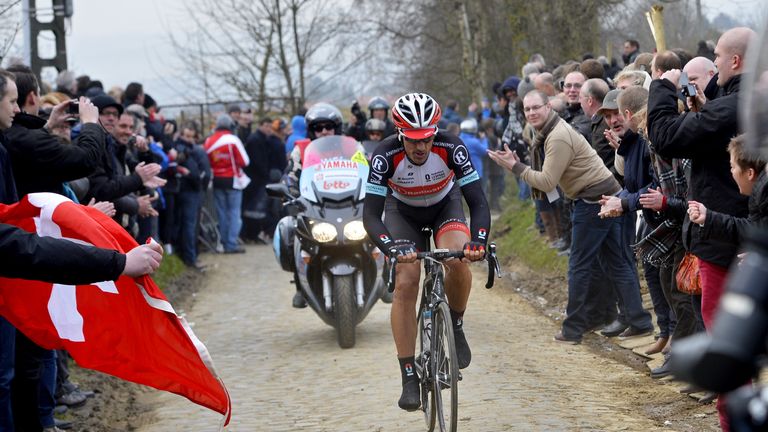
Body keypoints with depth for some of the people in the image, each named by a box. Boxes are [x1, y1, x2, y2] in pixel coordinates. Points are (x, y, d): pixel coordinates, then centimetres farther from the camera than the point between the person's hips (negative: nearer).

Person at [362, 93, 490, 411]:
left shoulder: (451, 148, -31)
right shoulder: (386, 155, -32)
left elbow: (478, 202, -29)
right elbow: (371, 214, -32)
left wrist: (478, 241, -46)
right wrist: (391, 248, -50)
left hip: (445, 205, 0)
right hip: (403, 212, 0)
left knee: (458, 259, -31)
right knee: (405, 283, -17)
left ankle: (456, 325, -3)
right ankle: (409, 378, -11)